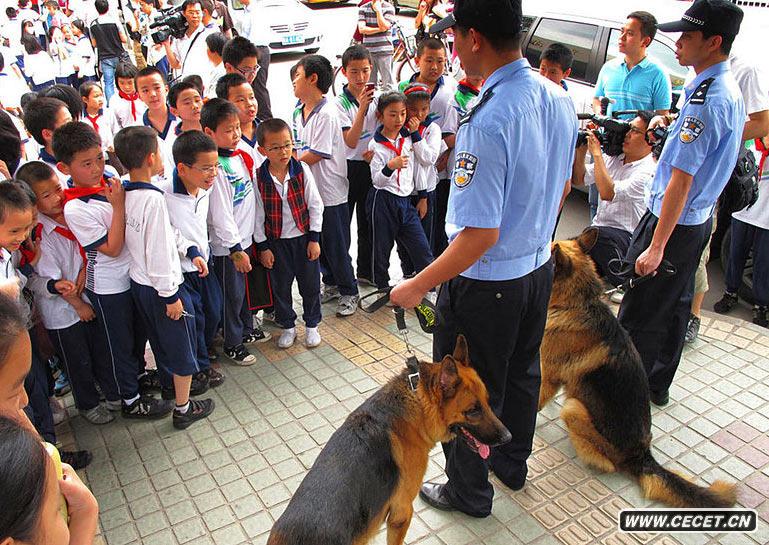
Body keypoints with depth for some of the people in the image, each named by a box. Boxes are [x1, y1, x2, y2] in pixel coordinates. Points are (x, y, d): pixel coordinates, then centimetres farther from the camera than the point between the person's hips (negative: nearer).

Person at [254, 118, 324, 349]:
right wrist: (263, 247, -2)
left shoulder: (302, 170, -10)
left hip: (304, 236, 0)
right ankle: (288, 326, 31)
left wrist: (314, 238, -6)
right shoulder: (258, 178, -11)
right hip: (276, 241, 0)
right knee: (281, 286, 12)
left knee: (310, 284, 9)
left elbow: (316, 205, -4)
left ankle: (311, 325, 29)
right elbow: (257, 215, -3)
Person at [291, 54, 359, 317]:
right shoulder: (298, 111, 9)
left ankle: (349, 292, 20)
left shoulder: (326, 114, -18)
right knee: (317, 243, 18)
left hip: (330, 192, -8)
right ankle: (331, 285, 35)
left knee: (336, 246, 3)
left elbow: (314, 155, -18)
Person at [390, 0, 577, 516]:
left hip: (486, 283, -8)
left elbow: (480, 235, -29)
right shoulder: (559, 100, -4)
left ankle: (469, 490, 39)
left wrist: (418, 287, -18)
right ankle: (512, 462, 52)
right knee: (522, 373, 27)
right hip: (540, 266, 9)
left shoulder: (487, 122, -31)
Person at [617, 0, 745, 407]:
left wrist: (656, 246, -25)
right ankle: (657, 386, 37)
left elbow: (681, 179, -26)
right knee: (675, 306, 20)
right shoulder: (730, 91, 8)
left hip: (673, 221, -10)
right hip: (699, 219, 10)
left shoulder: (705, 100, -23)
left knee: (639, 316, 0)